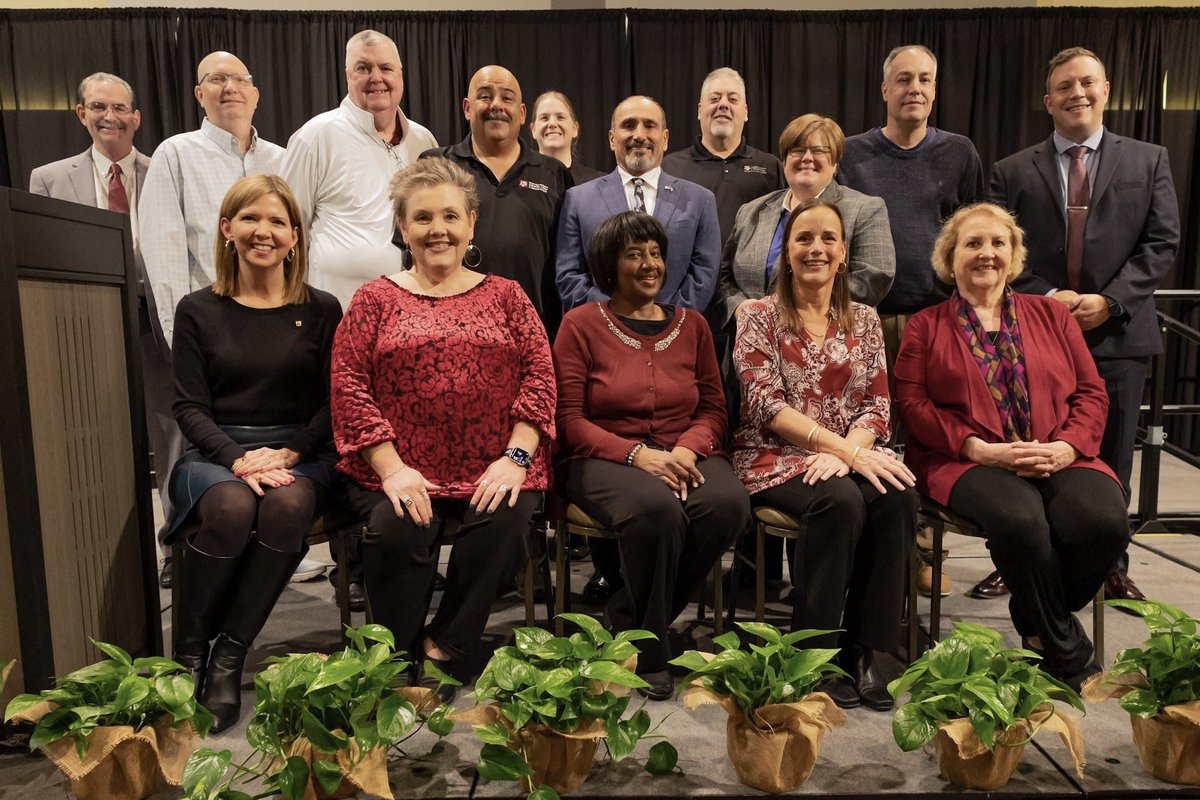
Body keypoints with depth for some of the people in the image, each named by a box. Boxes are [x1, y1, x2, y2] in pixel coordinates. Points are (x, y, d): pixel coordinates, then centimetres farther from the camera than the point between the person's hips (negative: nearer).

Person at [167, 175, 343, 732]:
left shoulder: (321, 310, 8)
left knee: (288, 505, -34)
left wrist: (288, 453, -12)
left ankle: (230, 655, -18)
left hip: (300, 453, 0)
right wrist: (238, 459, -15)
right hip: (215, 454, 0)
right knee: (231, 506, -34)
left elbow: (334, 404, 4)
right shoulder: (198, 311, 9)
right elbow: (189, 407, 2)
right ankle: (188, 652, -11)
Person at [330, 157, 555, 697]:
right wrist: (391, 468, -12)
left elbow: (540, 375, 5)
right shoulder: (375, 299, 10)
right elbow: (348, 386, 0)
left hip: (492, 470, 1)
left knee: (503, 522, -28)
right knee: (399, 529, -29)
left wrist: (516, 455, -10)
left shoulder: (505, 296, 13)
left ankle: (443, 650, -6)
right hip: (400, 470, 0)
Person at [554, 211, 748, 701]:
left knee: (729, 503, -29)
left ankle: (631, 620, -6)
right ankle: (647, 656, -9)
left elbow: (713, 408, 12)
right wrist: (636, 454, -17)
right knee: (657, 508, -36)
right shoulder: (581, 324, 4)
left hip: (684, 454, 4)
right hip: (606, 458, -4)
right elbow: (569, 420, -3)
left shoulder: (691, 325, 16)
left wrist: (687, 449, -11)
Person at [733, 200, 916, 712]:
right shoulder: (758, 317, 2)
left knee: (898, 497, -28)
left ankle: (863, 651, -14)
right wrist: (846, 449, -20)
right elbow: (766, 406, -9)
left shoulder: (864, 320, 14)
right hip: (774, 458, -3)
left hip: (849, 455, 4)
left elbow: (876, 405, 7)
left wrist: (848, 450, -16)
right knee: (841, 500, -33)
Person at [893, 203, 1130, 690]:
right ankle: (1068, 656, -8)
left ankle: (1036, 623, 2)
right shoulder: (925, 326, 12)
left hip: (1058, 458, 3)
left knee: (1103, 519, -29)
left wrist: (1068, 446, -7)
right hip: (967, 461, -3)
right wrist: (977, 448, -13)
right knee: (1020, 518, -35)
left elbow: (1092, 393, 14)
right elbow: (912, 403, 0)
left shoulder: (1051, 315, 20)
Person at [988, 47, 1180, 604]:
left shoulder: (1149, 161, 9)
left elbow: (1162, 243, 2)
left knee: (1110, 463, 9)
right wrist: (1045, 297, -13)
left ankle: (1111, 567, 24)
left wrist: (1109, 299, -11)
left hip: (1117, 334, 1)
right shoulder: (1013, 172, 7)